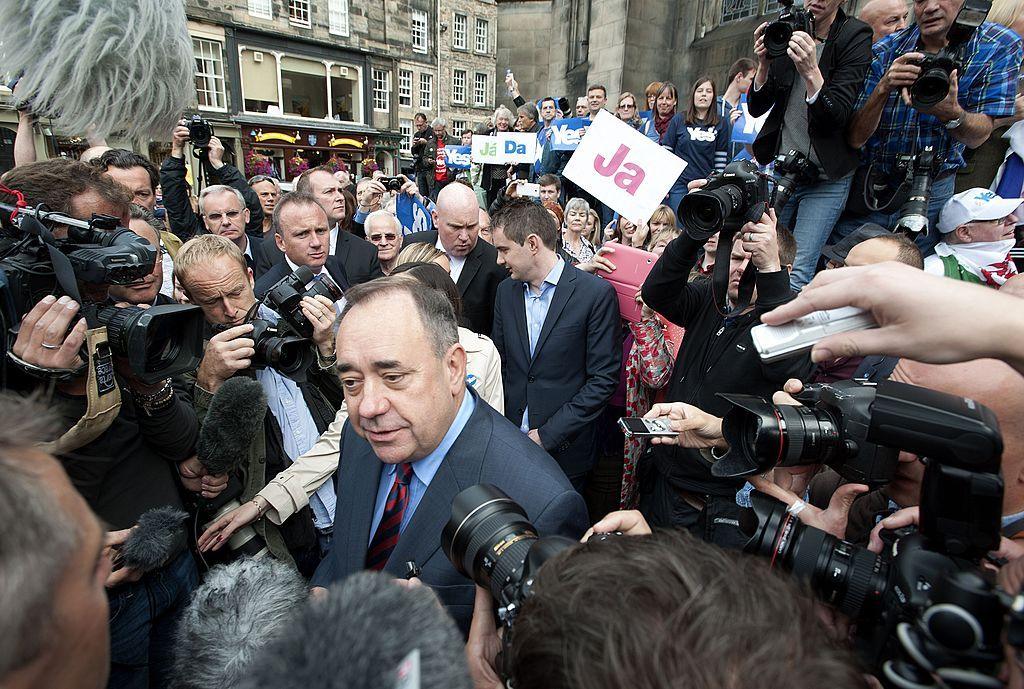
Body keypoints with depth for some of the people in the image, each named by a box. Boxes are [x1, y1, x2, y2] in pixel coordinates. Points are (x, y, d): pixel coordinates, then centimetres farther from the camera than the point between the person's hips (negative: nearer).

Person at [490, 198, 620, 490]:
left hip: (565, 451, -4)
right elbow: (501, 364, 10)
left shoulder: (597, 293, -13)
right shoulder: (506, 291, 4)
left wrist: (548, 433, -14)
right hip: (510, 442, 4)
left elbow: (604, 378, -13)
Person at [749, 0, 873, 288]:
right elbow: (756, 108, 5)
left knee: (796, 273, -12)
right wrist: (764, 64, -12)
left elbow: (838, 116, -14)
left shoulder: (855, 36, -6)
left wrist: (811, 71, -28)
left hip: (826, 179, -3)